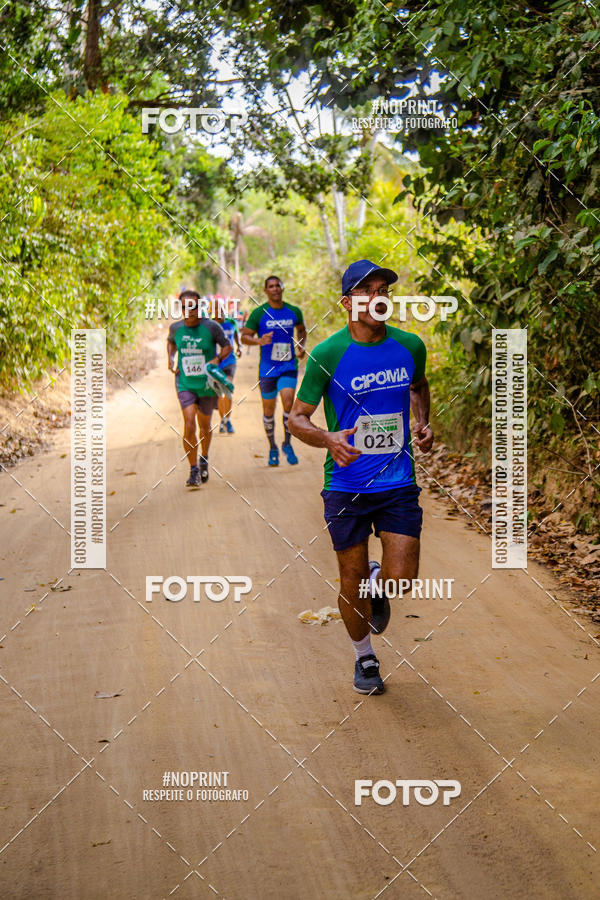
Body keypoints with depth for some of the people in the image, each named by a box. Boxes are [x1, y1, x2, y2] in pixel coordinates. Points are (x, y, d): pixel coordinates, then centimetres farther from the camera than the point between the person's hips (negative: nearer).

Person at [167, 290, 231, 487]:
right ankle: (193, 471, -7)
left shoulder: (211, 327, -9)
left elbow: (227, 346, 3)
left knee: (204, 425, 14)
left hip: (207, 383, 0)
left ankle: (204, 459, 42)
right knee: (189, 425, -15)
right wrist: (170, 359, 6)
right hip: (185, 384, 0)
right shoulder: (176, 327, 0)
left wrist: (217, 359, -15)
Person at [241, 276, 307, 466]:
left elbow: (301, 330, 22)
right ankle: (272, 449, 24)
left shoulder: (294, 311, 4)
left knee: (288, 403, -16)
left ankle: (287, 444, 3)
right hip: (267, 369, -1)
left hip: (289, 367, 1)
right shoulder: (259, 313, -4)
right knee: (268, 410, 6)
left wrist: (301, 346, 4)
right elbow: (244, 336, -1)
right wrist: (259, 341, -20)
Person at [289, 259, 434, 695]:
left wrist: (424, 422, 4)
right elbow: (297, 418, -5)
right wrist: (328, 439, -25)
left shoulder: (410, 346, 0)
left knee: (403, 576, -7)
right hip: (346, 484, -2)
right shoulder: (327, 355, -11)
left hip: (398, 482, 2)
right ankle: (365, 658, 33)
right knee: (351, 582, 7)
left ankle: (377, 585, 31)